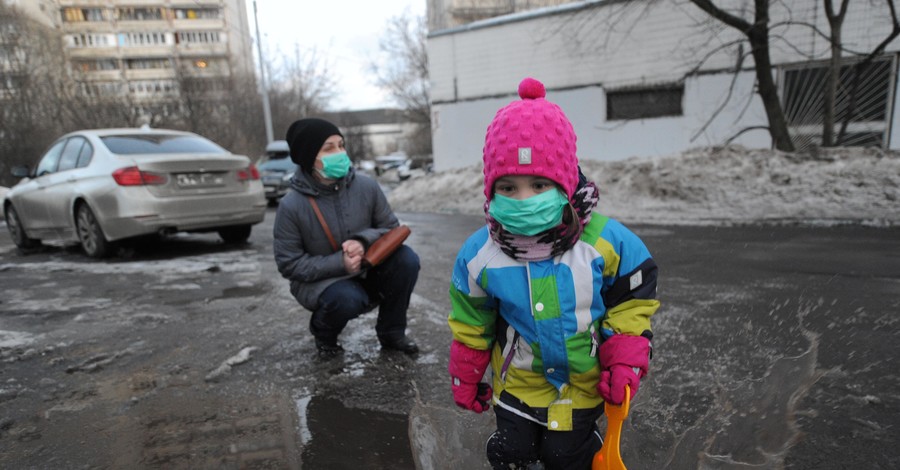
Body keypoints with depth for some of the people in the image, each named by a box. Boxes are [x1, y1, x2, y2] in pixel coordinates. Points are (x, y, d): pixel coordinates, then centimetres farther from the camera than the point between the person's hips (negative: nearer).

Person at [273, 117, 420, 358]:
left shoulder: (366, 186, -12)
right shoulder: (291, 205, -19)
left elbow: (391, 228, -3)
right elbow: (290, 265, -15)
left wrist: (364, 242, -24)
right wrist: (339, 263, -26)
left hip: (366, 271, 4)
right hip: (318, 281, -3)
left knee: (406, 259, -21)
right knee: (347, 298, -35)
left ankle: (391, 332, 2)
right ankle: (323, 332, 5)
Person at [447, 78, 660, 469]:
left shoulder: (606, 241, -23)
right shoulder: (480, 254, -18)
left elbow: (630, 304, -7)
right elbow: (470, 324, -3)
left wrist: (625, 362, -14)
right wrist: (465, 378, 6)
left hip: (584, 382, -1)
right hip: (519, 381, 1)